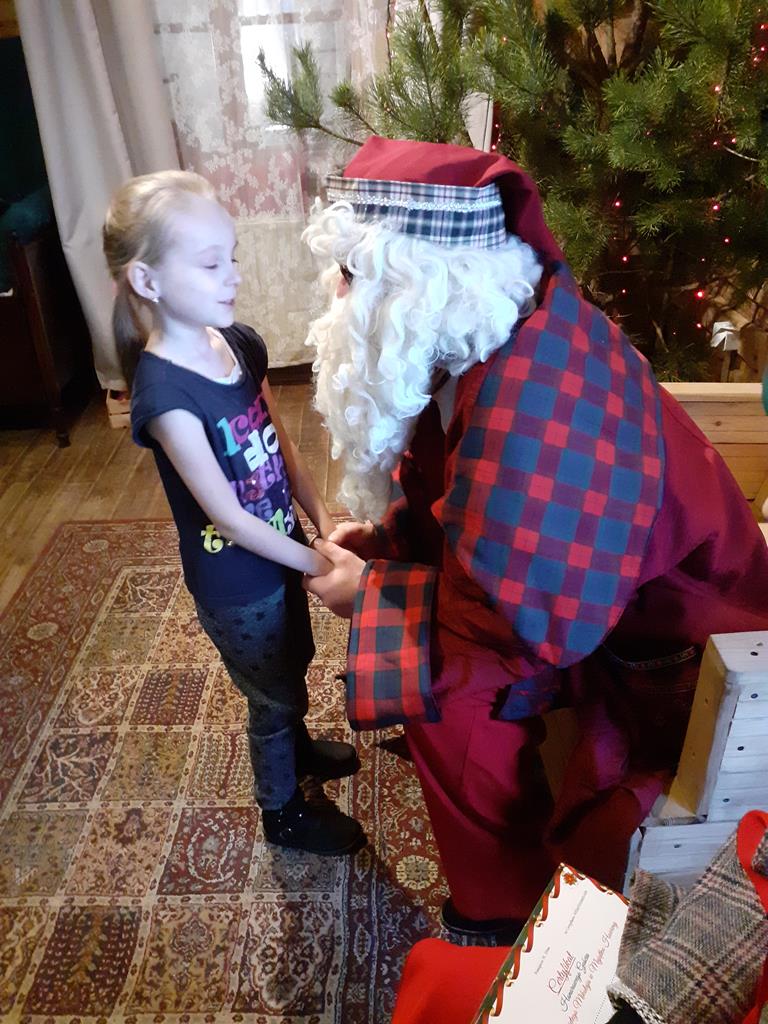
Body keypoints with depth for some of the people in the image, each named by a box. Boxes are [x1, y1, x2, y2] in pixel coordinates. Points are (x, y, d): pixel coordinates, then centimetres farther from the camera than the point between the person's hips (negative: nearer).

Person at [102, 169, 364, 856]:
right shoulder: (164, 390, -29)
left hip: (283, 549, 7)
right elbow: (230, 519, -27)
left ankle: (299, 746, 60)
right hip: (234, 582, -7)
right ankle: (283, 811, 44)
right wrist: (326, 568, -21)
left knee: (294, 665, 30)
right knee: (272, 696, 16)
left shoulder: (240, 343, -7)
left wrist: (324, 519, -8)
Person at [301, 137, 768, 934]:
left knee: (450, 696, -18)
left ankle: (508, 905, 13)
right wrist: (386, 537, -4)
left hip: (664, 636, -8)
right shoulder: (493, 325, -6)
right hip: (583, 585, 8)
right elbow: (474, 501, 8)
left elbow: (521, 615, -31)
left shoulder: (529, 391, -34)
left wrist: (374, 591, -19)